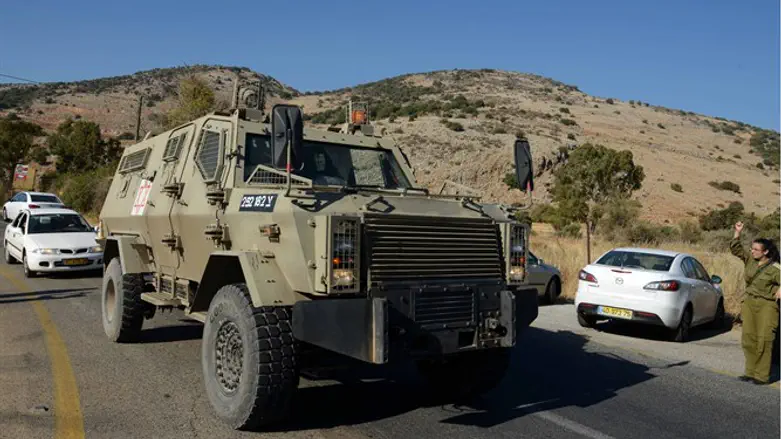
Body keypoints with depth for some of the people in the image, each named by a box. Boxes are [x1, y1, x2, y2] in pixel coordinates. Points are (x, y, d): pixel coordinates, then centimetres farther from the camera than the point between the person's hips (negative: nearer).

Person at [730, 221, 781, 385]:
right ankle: (750, 372, 17)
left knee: (763, 341, -6)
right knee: (748, 339, 7)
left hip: (767, 305, -6)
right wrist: (738, 232, -1)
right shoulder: (749, 259, 4)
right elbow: (735, 248, 8)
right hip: (749, 303, 6)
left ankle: (762, 375, 1)